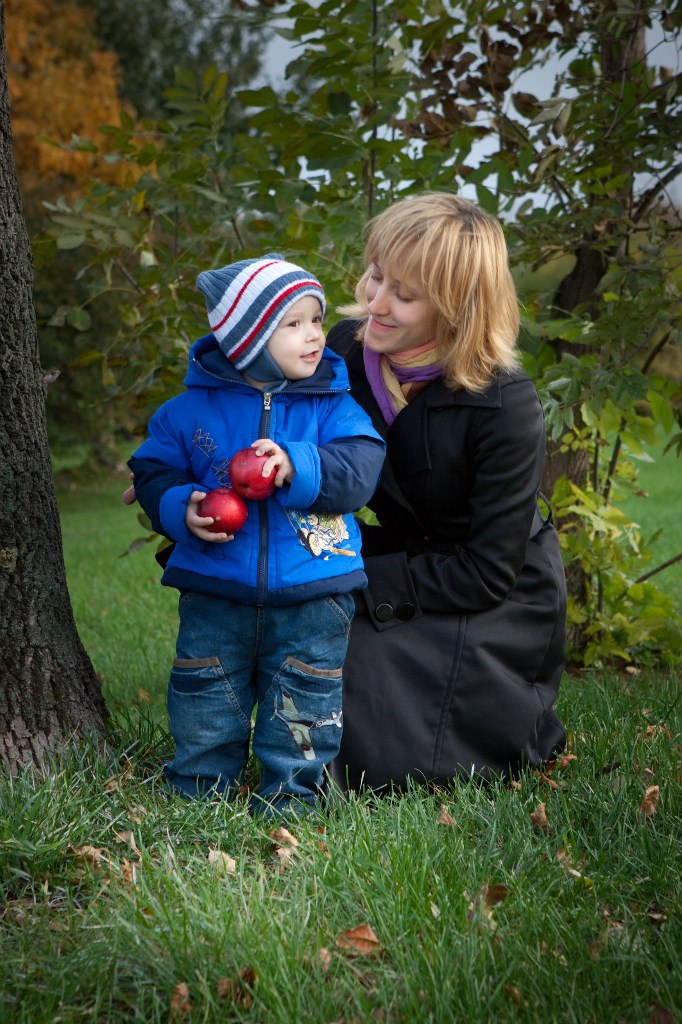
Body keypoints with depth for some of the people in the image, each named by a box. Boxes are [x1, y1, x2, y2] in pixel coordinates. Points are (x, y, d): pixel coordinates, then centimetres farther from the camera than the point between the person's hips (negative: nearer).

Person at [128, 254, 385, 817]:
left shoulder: (333, 405, -2)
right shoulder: (192, 408, -1)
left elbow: (359, 472, -13)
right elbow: (153, 472, 5)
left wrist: (297, 468, -28)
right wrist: (181, 510, -14)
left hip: (313, 594, 0)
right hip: (216, 589, 1)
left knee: (302, 702, 9)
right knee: (205, 702, 12)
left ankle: (290, 794, 27)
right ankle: (200, 788, 31)